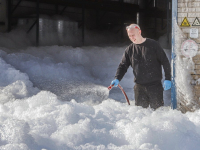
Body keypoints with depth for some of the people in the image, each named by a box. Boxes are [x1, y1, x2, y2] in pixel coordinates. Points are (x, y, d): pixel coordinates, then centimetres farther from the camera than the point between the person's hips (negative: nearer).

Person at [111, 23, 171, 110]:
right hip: (139, 87, 3)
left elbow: (165, 62, 1)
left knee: (157, 109, -2)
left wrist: (167, 79, -5)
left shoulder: (153, 44, -1)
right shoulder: (129, 50, 9)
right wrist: (117, 79, -4)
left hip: (155, 85, -3)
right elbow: (123, 66, 14)